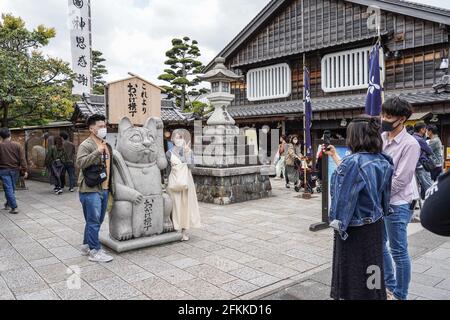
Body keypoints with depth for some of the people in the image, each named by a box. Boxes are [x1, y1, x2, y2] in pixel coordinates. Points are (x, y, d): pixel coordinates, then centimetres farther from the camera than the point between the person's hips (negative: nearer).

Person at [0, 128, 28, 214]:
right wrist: (24, 170, -3)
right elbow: (22, 159, -5)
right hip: (15, 170, 3)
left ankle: (14, 207, -5)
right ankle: (8, 204, 34)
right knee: (12, 189, 18)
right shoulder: (17, 145, -3)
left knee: (8, 189, 0)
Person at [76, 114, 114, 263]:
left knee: (97, 220, 15)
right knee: (94, 221, -4)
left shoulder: (107, 146, 16)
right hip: (90, 190, -8)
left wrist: (111, 185, 21)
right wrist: (97, 151, -28)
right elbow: (80, 162, -25)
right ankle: (95, 251, 4)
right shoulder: (85, 145, -9)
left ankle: (86, 246, 29)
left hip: (104, 189, 8)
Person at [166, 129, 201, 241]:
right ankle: (177, 230, 10)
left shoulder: (189, 151, 2)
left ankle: (185, 231, 15)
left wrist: (186, 152, -18)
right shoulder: (169, 153, 0)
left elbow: (191, 165, -14)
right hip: (174, 182, -1)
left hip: (186, 181, 1)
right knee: (176, 205, 0)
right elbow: (168, 170, 9)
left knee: (186, 205, 5)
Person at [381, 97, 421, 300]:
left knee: (398, 252, 6)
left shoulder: (410, 144, -15)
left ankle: (400, 295, 24)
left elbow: (400, 180, -17)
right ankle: (389, 286, 40)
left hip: (396, 205, -7)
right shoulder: (381, 138, 4)